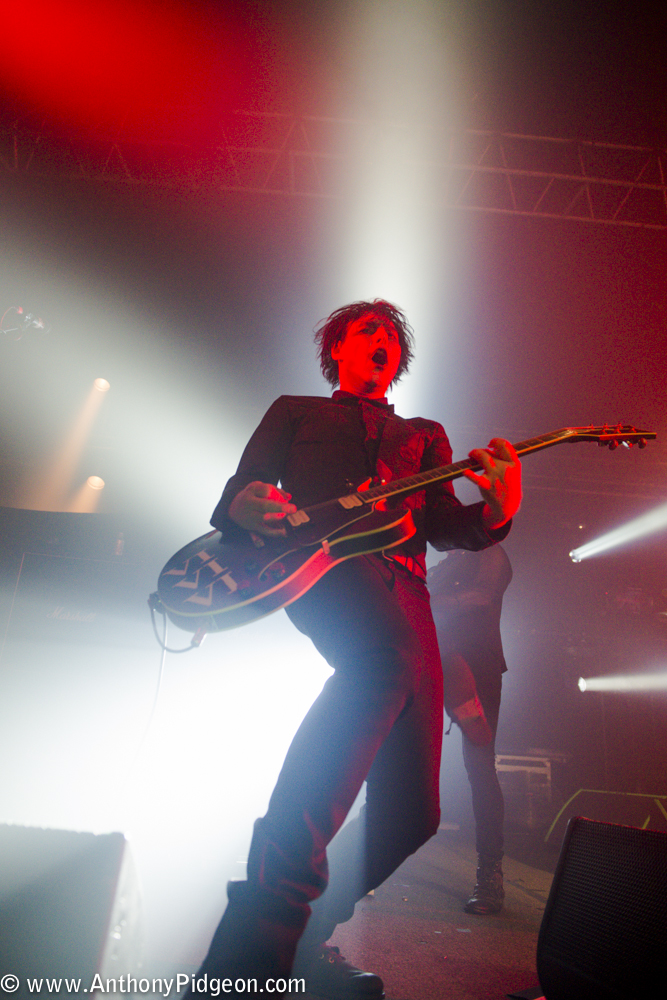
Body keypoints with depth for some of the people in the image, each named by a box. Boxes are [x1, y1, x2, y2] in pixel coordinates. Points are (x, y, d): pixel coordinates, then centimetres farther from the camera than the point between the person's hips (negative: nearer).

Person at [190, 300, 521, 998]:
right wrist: (246, 508, -10)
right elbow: (235, 495, 15)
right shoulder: (295, 411, 26)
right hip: (317, 566, -4)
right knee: (391, 654, -39)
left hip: (403, 587, 5)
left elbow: (444, 525, 18)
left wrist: (496, 513, -5)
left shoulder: (423, 434, 33)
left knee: (410, 809, -5)